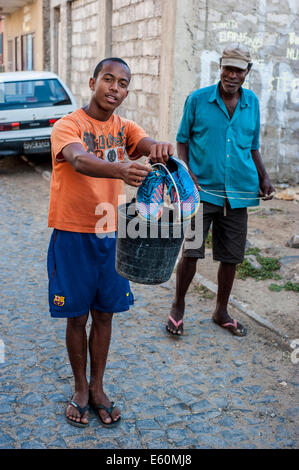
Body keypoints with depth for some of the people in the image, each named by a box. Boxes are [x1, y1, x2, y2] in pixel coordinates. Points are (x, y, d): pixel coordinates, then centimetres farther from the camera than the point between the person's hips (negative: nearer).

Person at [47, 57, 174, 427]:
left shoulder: (124, 128, 5)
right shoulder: (67, 125, -10)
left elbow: (150, 146, -15)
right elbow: (78, 161, -32)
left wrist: (159, 149, -41)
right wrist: (119, 169, -52)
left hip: (111, 234, 4)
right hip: (73, 235, -4)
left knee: (104, 315, 13)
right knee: (77, 317, 8)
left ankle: (97, 388, 30)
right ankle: (80, 390, 28)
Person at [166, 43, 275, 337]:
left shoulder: (252, 102, 9)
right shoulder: (198, 99, -2)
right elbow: (182, 139, 4)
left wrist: (263, 178, 5)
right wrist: (186, 171, -12)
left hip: (238, 192, 4)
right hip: (202, 189, -3)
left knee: (231, 257, 10)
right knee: (191, 252, -5)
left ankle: (221, 312, 30)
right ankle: (178, 307, 19)